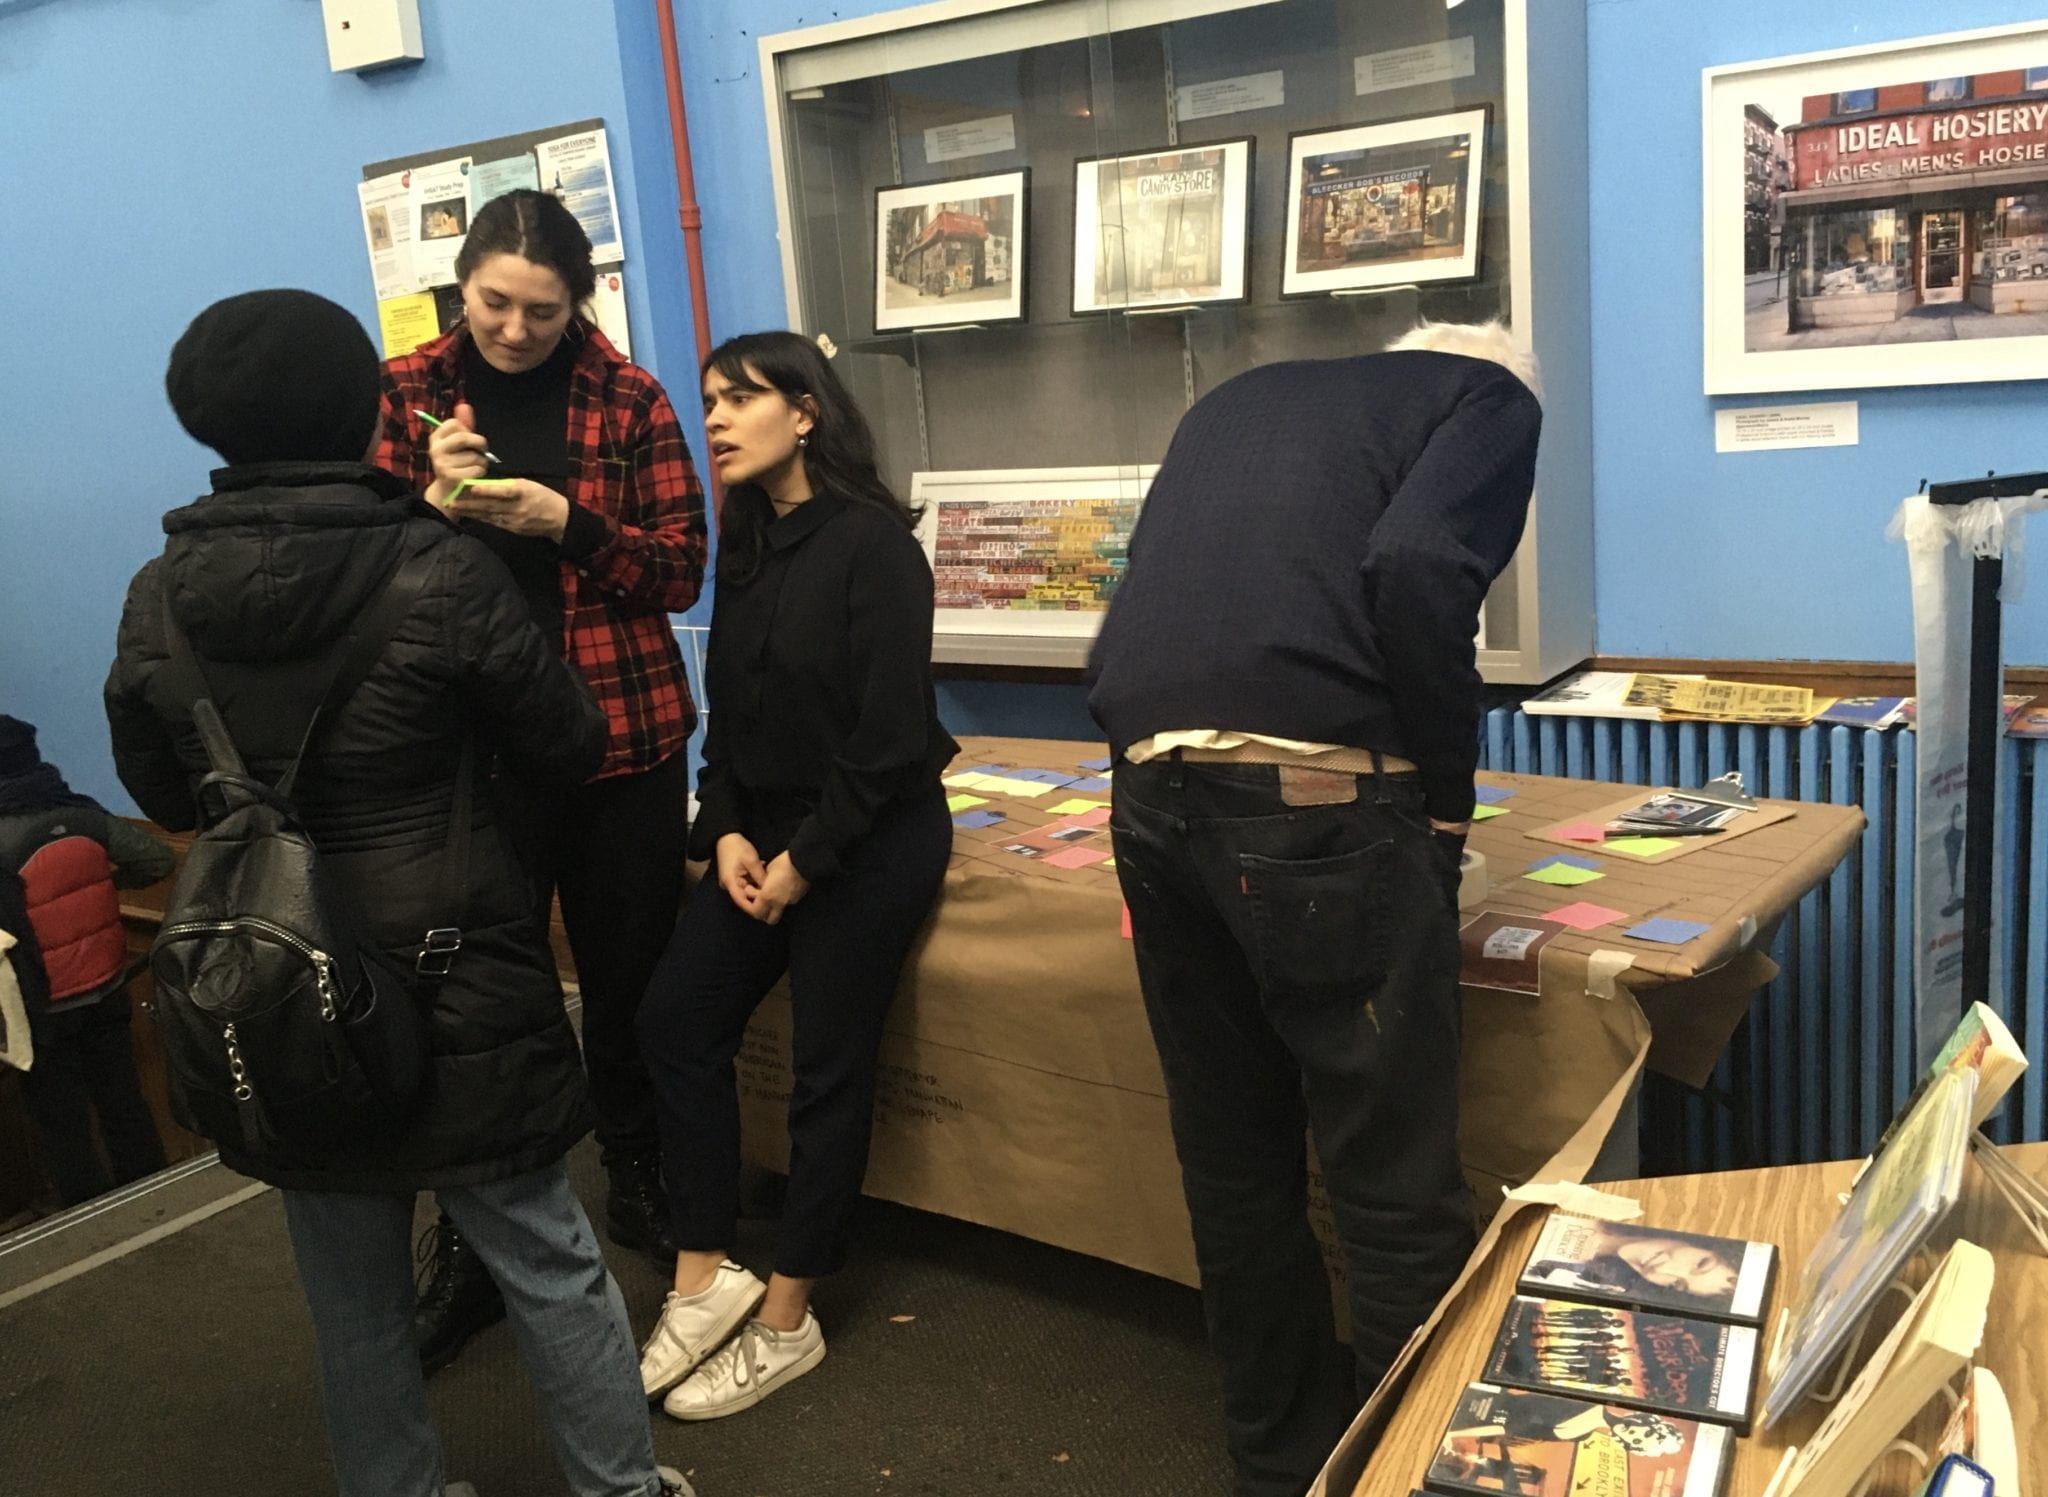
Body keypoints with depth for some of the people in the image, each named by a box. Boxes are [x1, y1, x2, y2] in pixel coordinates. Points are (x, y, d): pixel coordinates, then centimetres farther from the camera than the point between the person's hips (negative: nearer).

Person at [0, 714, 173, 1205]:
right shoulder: (83, 816, -9)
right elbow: (160, 860, -4)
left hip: (44, 1013, -4)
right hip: (106, 994, 4)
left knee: (61, 1127, 12)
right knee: (124, 1104, 17)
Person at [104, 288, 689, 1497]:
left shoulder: (160, 597, -4)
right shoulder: (444, 573, -16)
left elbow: (164, 795, 8)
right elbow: (570, 749, -6)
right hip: (454, 985, -3)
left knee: (353, 1297, 19)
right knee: (548, 1262, 12)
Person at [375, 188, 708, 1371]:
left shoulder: (628, 400, 1)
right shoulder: (407, 395, 3)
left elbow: (682, 567, -1)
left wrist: (566, 524, -16)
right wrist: (436, 499, -15)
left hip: (625, 736, 0)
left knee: (629, 979, 12)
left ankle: (642, 1186, 34)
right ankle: (472, 1245, 21)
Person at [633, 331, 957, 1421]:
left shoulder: (871, 543, -14)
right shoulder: (747, 545, 9)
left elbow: (890, 732, -18)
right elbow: (727, 709, 10)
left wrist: (806, 860, -15)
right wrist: (727, 832, -4)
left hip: (869, 837, -7)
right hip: (767, 827, 7)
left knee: (828, 1072, 1)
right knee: (676, 1020, 0)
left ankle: (785, 1323, 14)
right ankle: (705, 1279, 12)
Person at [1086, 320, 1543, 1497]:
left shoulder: (1240, 399, 30)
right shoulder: (1493, 395, 11)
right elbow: (1414, 567, -10)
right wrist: (1446, 800, -1)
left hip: (1149, 791, 7)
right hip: (1313, 796, -7)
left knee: (1232, 1154, 18)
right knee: (1399, 1183, 6)